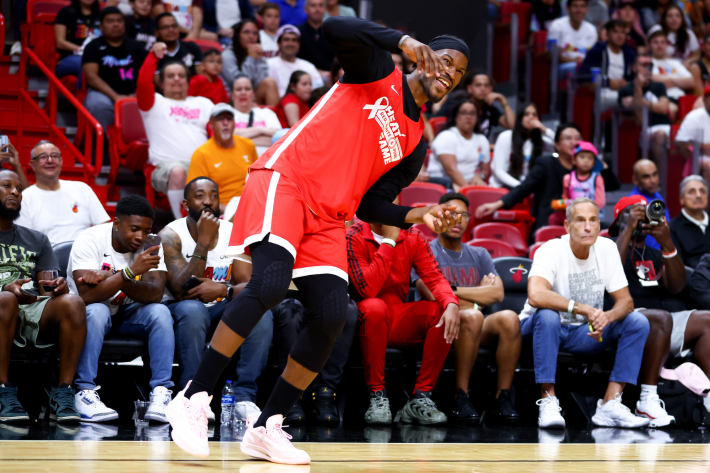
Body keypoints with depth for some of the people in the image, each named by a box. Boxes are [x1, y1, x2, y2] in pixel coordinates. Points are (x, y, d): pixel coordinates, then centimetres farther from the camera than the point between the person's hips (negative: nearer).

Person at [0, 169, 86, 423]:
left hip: (35, 314, 3)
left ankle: (62, 393, -31)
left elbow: (47, 290, 14)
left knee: (72, 303, -29)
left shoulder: (36, 240, 25)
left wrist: (56, 288, -12)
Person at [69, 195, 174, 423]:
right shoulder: (90, 240, -21)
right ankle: (85, 392, -32)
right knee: (96, 311, -37)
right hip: (87, 312, -4)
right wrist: (130, 272, -38)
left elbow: (155, 294, -23)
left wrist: (109, 279, -35)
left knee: (160, 312, -25)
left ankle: (161, 392, -29)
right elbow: (87, 295, -32)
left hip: (126, 313, 4)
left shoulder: (150, 247, -9)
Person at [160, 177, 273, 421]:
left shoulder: (233, 234, -1)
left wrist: (223, 289, -30)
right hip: (180, 308, -4)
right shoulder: (171, 235, -12)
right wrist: (203, 241, -27)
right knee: (193, 310, -39)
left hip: (220, 309, 4)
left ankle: (244, 397, -27)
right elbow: (181, 290, -23)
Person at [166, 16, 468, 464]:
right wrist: (407, 42, -21)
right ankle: (194, 398, -18)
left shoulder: (415, 144, 17)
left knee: (331, 319, -8)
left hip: (327, 216, 7)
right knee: (270, 285, -26)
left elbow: (369, 205, 14)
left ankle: (266, 428, 2)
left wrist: (418, 216, -3)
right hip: (285, 177, -7)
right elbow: (334, 29, -16)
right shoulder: (379, 72, 3)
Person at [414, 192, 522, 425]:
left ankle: (502, 399, -26)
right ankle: (460, 399, -32)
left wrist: (454, 290, -6)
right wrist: (478, 294, 0)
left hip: (477, 333, 5)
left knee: (509, 319, -27)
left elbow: (497, 293, 1)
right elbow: (434, 297, -12)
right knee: (472, 316, -37)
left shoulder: (479, 255, 19)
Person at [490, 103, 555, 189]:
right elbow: (498, 171, -7)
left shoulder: (539, 140, 12)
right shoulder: (506, 137, -1)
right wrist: (520, 186, -19)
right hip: (501, 188, -5)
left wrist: (544, 130, -9)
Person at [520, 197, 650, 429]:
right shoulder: (551, 251, -20)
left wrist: (607, 317, -29)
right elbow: (535, 295, -38)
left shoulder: (606, 248, -4)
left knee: (638, 322, -15)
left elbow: (626, 301, -5)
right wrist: (586, 310, -36)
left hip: (584, 334, 5)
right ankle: (548, 403, -34)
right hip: (540, 330, -5)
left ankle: (610, 405, -22)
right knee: (547, 316, -38)